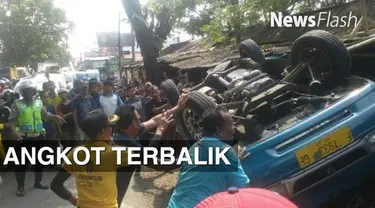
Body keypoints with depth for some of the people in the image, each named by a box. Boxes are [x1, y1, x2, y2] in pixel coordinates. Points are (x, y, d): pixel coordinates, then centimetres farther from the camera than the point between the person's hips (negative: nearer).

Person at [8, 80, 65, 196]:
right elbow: (12, 121, -8)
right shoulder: (16, 105, -6)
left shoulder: (39, 102, 7)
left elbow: (45, 115, 15)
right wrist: (14, 131, -25)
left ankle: (38, 182, 32)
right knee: (22, 162, 3)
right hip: (24, 138, -4)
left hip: (39, 136, 5)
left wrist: (55, 117, -1)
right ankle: (20, 186, 18)